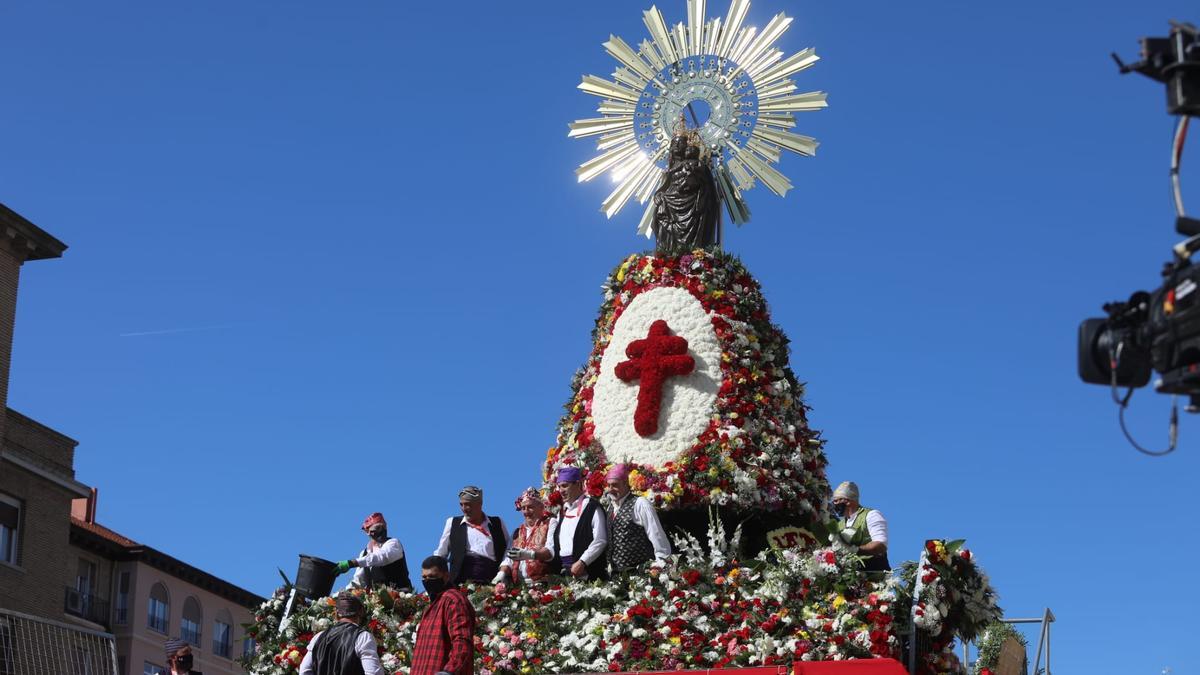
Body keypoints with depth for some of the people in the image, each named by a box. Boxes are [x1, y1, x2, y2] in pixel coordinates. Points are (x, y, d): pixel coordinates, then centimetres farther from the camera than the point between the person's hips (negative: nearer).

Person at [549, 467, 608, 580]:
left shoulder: (592, 507, -1)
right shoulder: (562, 511, 20)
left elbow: (600, 541, -9)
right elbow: (553, 545, 20)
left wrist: (582, 563, -16)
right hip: (562, 573, 6)